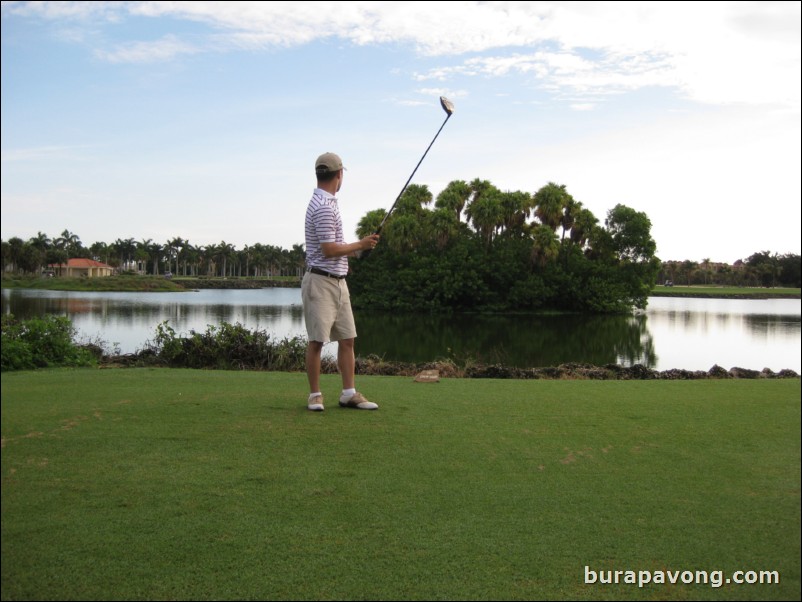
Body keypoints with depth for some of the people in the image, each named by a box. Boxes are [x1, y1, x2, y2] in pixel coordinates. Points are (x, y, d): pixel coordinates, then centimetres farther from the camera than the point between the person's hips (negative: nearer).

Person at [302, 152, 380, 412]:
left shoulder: (326, 202, 15)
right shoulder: (323, 207, -17)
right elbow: (328, 250, -19)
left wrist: (352, 249, 24)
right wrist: (361, 245, -9)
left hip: (338, 282, 10)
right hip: (321, 282, -10)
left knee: (347, 339, 8)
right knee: (317, 340, -2)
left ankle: (349, 393, 13)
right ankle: (315, 395, 7)